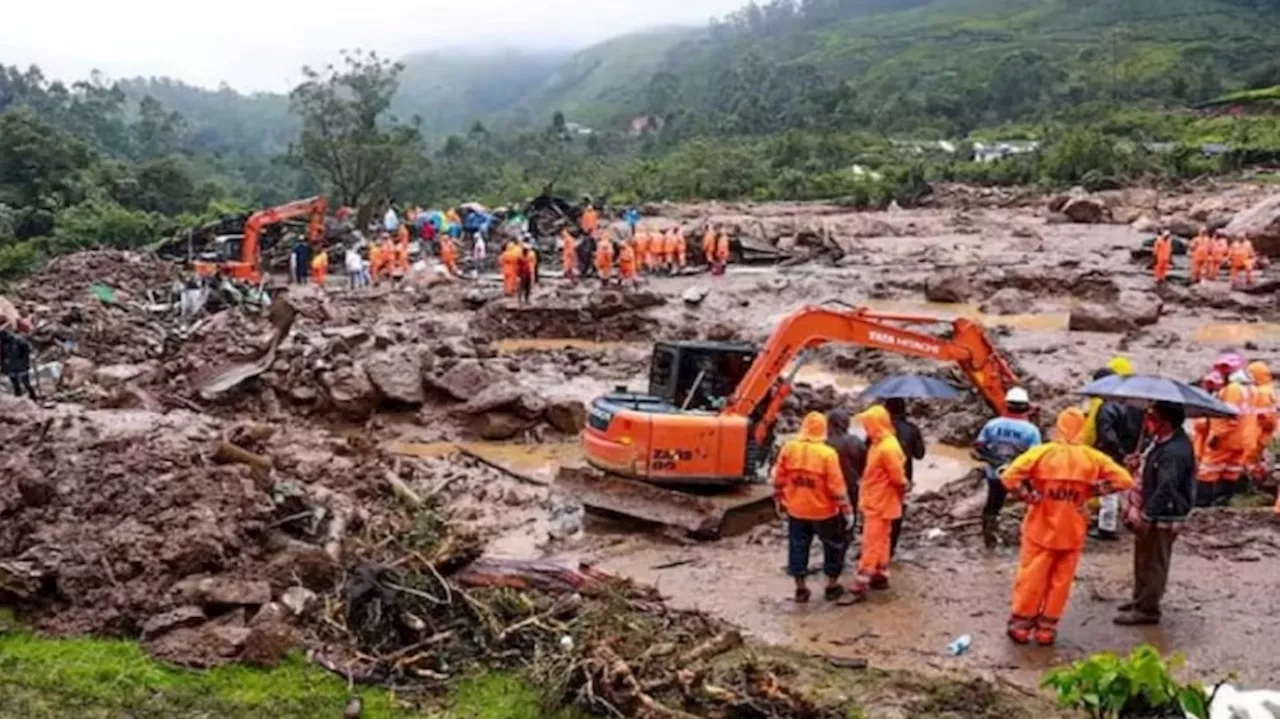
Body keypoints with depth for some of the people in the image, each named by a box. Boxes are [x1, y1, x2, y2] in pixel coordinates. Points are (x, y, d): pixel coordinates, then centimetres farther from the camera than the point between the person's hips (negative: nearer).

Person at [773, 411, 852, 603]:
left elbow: (779, 480, 1)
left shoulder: (788, 449, -7)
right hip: (823, 510, -3)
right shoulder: (827, 454, -18)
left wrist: (779, 502, 14)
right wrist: (846, 510, -7)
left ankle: (801, 589, 19)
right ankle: (832, 586, 24)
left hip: (796, 510, 3)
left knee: (798, 547, 14)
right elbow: (836, 486, -16)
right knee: (833, 546, 16)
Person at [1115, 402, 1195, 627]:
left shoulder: (1175, 452, -27)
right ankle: (1140, 600, 35)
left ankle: (1146, 609, 12)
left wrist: (1146, 515, -25)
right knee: (1143, 559, 21)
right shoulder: (1162, 442, 5)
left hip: (1163, 518, -10)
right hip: (1152, 512, 10)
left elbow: (1165, 489, -30)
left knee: (1153, 564, 2)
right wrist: (1136, 503, 8)